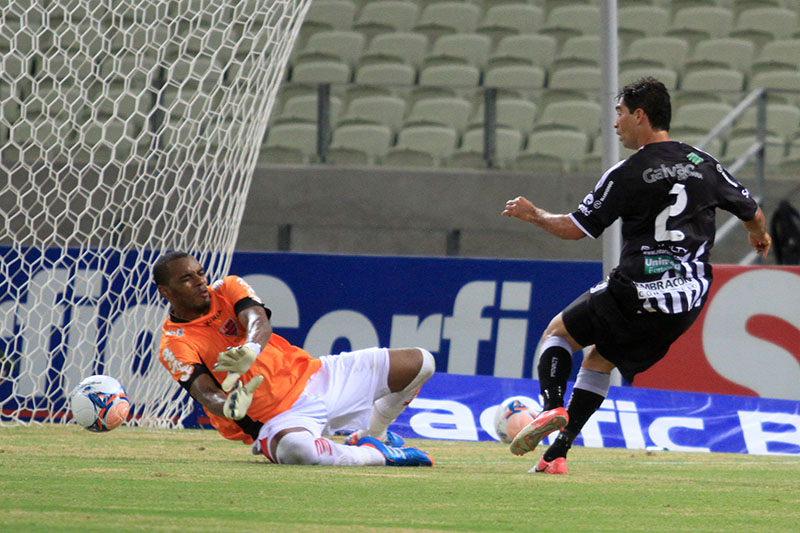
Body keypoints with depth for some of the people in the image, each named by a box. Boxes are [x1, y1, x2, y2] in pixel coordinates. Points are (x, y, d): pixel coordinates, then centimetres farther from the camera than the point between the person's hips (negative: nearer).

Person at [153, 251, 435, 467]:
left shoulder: (228, 288, 4)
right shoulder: (175, 346, -9)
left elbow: (259, 321, -17)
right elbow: (205, 392, -23)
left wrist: (250, 350, -42)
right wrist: (229, 408, -48)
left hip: (313, 375, 6)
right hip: (277, 418, -6)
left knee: (420, 362, 2)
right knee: (295, 449, -45)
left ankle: (370, 436, 24)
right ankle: (377, 454, -16)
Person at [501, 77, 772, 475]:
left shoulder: (627, 174, -8)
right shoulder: (704, 165, 7)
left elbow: (577, 228, -4)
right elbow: (752, 212, 18)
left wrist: (534, 215, 15)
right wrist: (760, 236, 41)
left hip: (636, 295, -6)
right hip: (690, 300, 6)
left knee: (558, 332, 17)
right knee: (601, 359, 22)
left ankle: (552, 407, -9)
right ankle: (557, 452, 13)